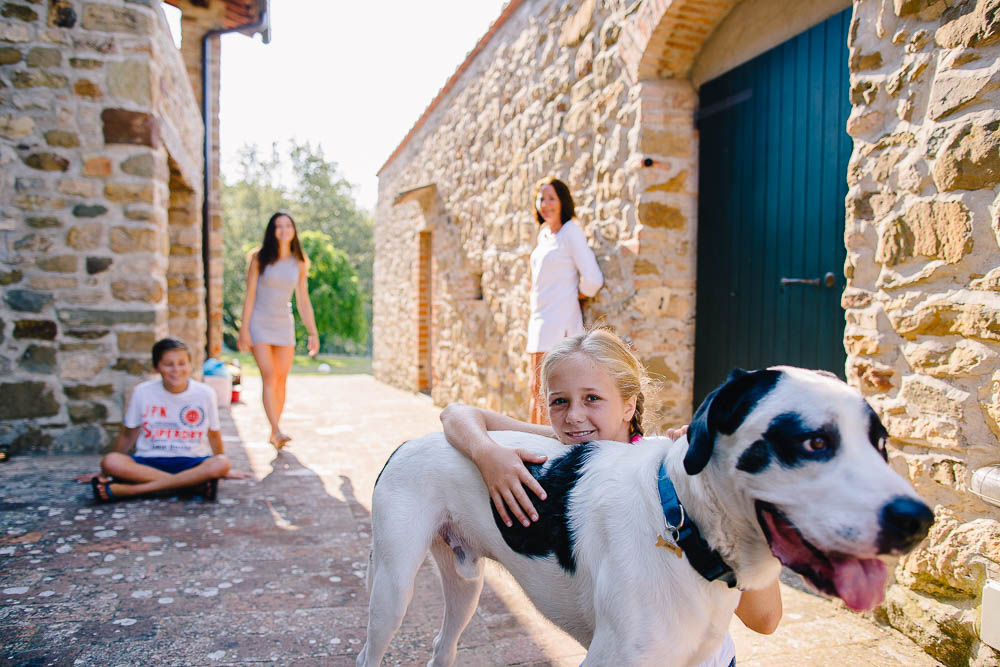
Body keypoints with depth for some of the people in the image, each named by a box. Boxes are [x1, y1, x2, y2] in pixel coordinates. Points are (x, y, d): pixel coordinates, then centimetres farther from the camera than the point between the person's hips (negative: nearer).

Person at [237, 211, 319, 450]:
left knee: (281, 379, 3)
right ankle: (277, 431, -17)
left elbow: (303, 301, 8)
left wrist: (313, 333, 3)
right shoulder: (260, 258, -3)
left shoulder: (299, 263, 5)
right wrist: (244, 330, -9)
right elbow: (250, 296, -4)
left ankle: (274, 432, 13)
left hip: (284, 325, 3)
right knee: (269, 377, -14)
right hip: (260, 324, -3)